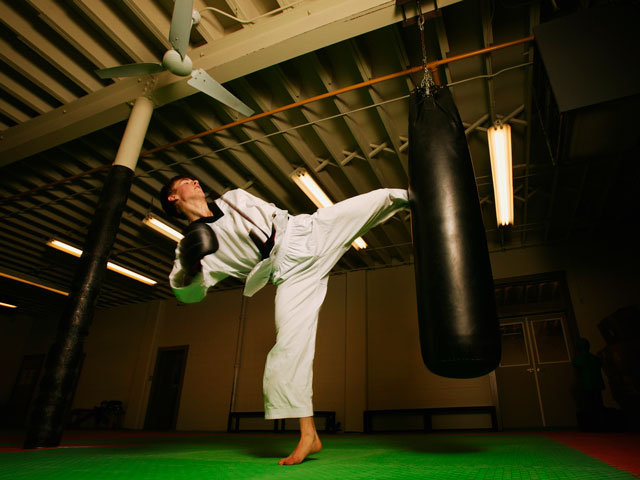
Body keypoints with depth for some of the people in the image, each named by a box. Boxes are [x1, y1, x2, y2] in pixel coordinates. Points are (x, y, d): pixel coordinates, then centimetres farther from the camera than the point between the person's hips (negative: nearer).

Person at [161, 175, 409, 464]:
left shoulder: (235, 197, 18)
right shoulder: (190, 244, 5)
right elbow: (188, 292, -6)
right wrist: (189, 268, -26)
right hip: (291, 273, -3)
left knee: (382, 198, -3)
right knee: (289, 344, -12)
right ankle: (308, 436, -1)